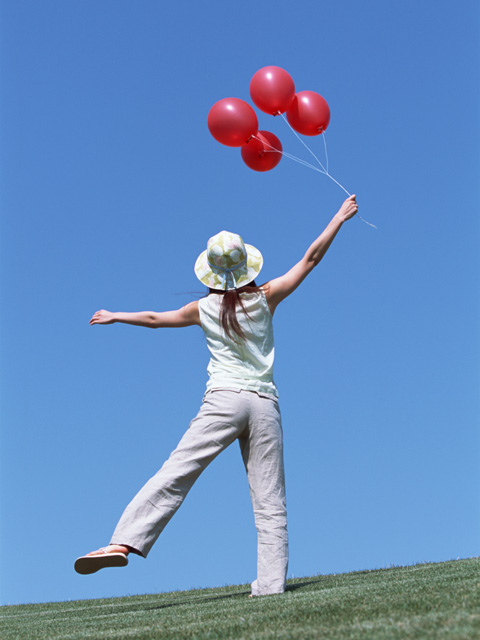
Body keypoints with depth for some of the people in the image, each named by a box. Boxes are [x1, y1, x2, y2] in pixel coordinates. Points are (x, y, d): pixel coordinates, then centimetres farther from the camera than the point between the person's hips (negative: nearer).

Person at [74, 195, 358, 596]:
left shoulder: (204, 309, 8)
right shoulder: (266, 298, 7)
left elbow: (154, 318, 23)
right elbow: (311, 259, 12)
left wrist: (115, 316, 39)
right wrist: (338, 219, 21)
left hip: (224, 399, -1)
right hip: (266, 405, 1)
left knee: (176, 473, -8)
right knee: (270, 501, 2)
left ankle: (123, 543, -20)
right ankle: (271, 585, 0)